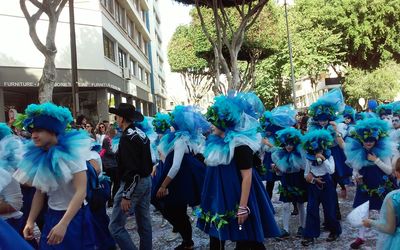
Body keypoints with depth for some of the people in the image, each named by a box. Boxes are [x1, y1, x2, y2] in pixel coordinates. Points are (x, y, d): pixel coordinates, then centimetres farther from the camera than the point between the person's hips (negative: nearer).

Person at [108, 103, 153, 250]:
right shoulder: (141, 134, 10)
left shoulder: (127, 137, -18)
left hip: (133, 183, -9)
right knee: (144, 223, 15)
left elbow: (131, 170, -24)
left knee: (115, 226, -6)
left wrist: (126, 195, -23)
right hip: (146, 181, 10)